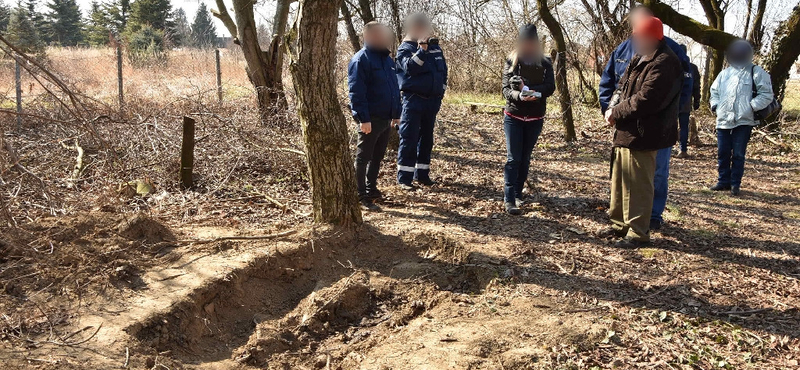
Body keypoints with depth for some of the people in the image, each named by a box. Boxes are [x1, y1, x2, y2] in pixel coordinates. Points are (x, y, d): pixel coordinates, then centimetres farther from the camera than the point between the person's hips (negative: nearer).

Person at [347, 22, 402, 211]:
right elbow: (356, 92, -18)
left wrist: (396, 113, 17)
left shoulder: (387, 59, 14)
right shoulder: (360, 59, -12)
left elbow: (395, 87, 21)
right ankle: (362, 197, 7)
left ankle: (371, 189, 29)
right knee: (363, 158, 1)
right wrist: (363, 118, -23)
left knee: (377, 157, 16)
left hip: (386, 118, 8)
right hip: (370, 120, -8)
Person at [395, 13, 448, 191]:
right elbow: (410, 67, -23)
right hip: (413, 100, -6)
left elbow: (444, 68, 19)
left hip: (432, 101, 6)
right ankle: (404, 178, -2)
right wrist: (422, 50, -34)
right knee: (409, 140, -6)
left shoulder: (435, 46, 11)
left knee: (427, 139, 12)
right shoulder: (405, 48, -6)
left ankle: (422, 174, 21)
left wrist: (442, 88, 10)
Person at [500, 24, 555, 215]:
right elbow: (505, 88, -8)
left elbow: (551, 87, -9)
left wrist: (533, 90, -27)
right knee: (513, 158, -8)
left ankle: (518, 194, 20)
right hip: (514, 116, -2)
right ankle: (509, 199, -10)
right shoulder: (511, 62, 0)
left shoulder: (545, 64, 3)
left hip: (535, 119, 2)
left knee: (525, 158, 9)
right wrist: (519, 95, -29)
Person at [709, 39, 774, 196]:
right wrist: (715, 105, 6)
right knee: (722, 153, 8)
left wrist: (752, 107, -15)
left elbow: (766, 94, -4)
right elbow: (714, 91, 23)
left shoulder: (757, 72, 0)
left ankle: (735, 184, 10)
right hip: (723, 120, 5)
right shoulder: (724, 73, 15)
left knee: (738, 154, 0)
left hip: (744, 121, -4)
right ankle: (723, 181, 20)